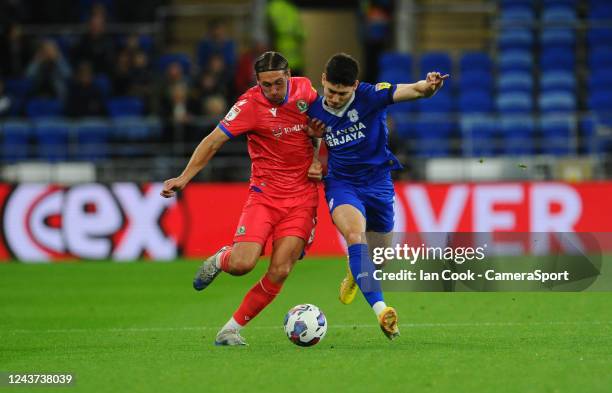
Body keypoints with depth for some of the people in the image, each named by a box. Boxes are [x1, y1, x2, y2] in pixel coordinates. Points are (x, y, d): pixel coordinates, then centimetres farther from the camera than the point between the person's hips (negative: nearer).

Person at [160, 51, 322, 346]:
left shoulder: (304, 90, 0)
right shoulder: (250, 104, -13)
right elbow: (214, 141, -14)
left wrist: (320, 160, 3)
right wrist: (184, 178, -23)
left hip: (302, 197, 2)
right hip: (264, 194, -2)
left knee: (279, 271, -11)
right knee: (242, 264, -19)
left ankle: (232, 328, 5)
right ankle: (220, 260, 20)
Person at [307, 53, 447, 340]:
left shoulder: (370, 96, -14)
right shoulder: (315, 110, -4)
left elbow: (411, 90, -29)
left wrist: (429, 86, -52)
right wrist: (313, 138, -10)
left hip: (378, 183, 0)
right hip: (341, 184, 0)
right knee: (355, 236, -30)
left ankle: (355, 274, 53)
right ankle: (381, 310, -41)